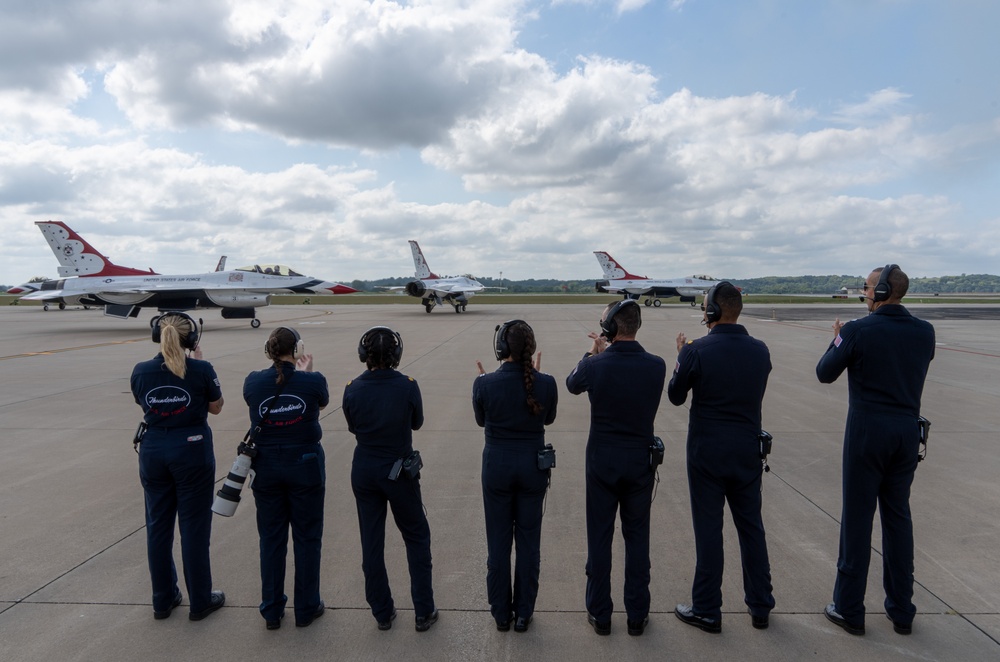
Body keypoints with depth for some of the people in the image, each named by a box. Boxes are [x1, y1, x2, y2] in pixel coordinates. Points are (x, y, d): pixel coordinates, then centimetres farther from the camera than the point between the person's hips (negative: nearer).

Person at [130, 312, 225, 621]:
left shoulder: (141, 371, -4)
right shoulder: (201, 370, -14)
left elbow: (145, 406, 12)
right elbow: (216, 407, 1)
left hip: (153, 451, 3)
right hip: (192, 450, -3)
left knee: (158, 525, 16)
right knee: (194, 526, 7)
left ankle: (163, 599, 28)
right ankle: (200, 601, 19)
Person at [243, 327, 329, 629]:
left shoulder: (253, 381, -6)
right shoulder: (313, 381, -13)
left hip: (267, 466, 3)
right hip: (305, 465, -2)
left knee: (271, 538, 14)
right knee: (307, 537, 11)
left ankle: (271, 611, 25)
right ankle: (306, 608, 22)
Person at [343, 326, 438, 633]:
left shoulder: (353, 389, -10)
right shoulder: (407, 386, -16)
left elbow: (352, 426, 5)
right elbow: (417, 423, 0)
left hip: (364, 470, 2)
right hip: (399, 471, -2)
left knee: (371, 542, 14)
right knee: (417, 538, 14)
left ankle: (382, 613, 25)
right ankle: (423, 612, 18)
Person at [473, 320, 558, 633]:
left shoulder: (484, 383, -16)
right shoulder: (546, 383, -13)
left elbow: (481, 421, 2)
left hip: (497, 465, -1)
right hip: (533, 466, 1)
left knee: (498, 541, 14)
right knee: (528, 540, 15)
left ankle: (501, 613, 28)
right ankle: (524, 613, 27)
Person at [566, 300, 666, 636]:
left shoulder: (595, 365, -16)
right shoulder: (656, 366, -10)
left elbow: (572, 384, 6)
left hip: (602, 459, -1)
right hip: (641, 459, 2)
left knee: (599, 537, 11)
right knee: (637, 537, 14)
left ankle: (600, 614, 22)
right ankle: (637, 615, 24)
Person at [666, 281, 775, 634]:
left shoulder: (697, 350, -16)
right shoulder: (760, 350, -2)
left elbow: (676, 396, -4)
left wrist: (681, 356, 10)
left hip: (707, 452, -4)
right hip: (748, 452, 4)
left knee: (708, 530, 5)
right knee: (751, 527, 16)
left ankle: (707, 611, 17)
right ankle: (760, 606, 28)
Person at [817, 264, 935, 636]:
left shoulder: (858, 331, -13)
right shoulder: (924, 332, 3)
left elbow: (825, 374, -3)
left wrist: (838, 340, 14)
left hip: (867, 431, -5)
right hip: (908, 431, 5)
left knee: (857, 517, 4)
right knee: (898, 516, 15)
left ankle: (849, 609, 14)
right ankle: (901, 611, 25)